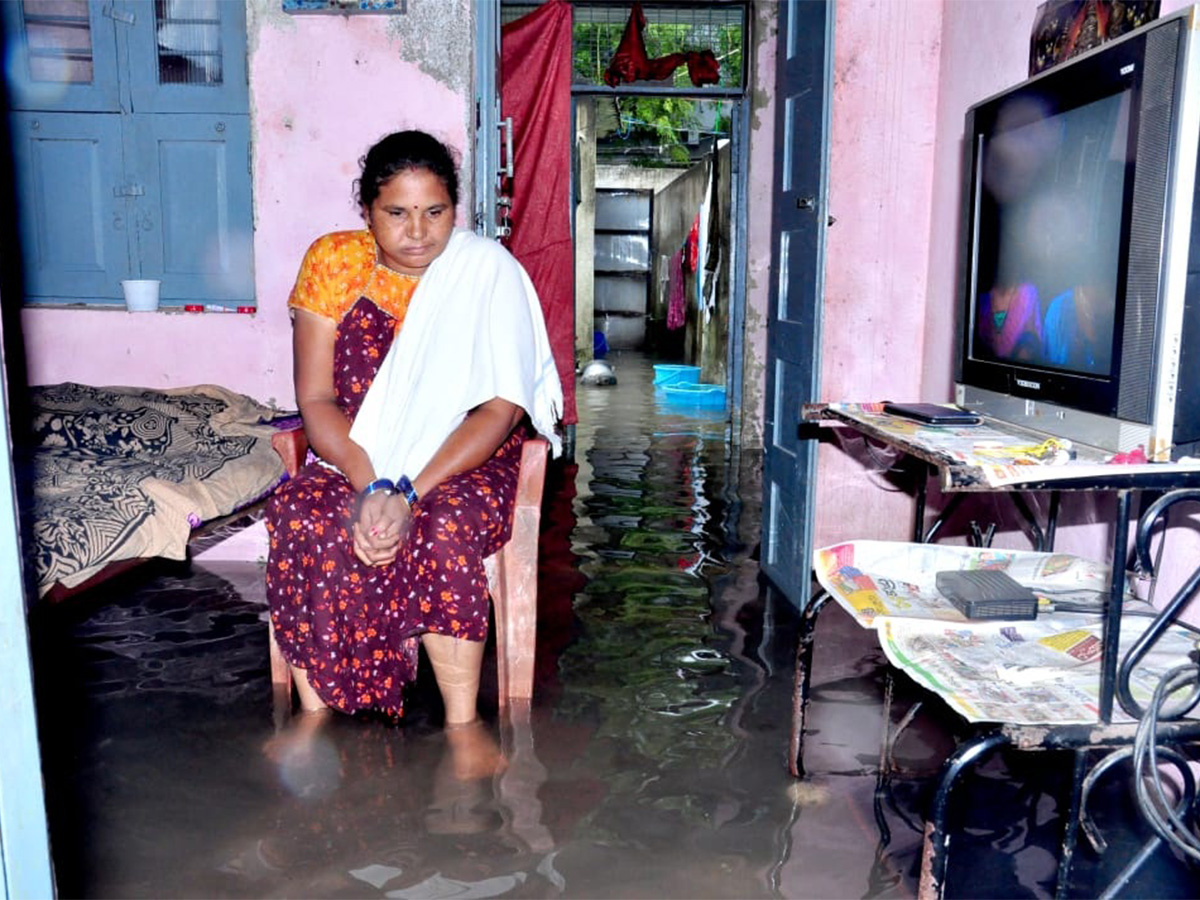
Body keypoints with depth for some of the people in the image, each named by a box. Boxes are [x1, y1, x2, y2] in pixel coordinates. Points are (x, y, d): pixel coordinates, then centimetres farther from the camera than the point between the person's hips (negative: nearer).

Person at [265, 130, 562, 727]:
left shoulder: (489, 272, -8)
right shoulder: (333, 262, -1)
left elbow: (501, 408, -14)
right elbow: (315, 399, -5)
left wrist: (409, 494, -26)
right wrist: (369, 487, -23)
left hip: (465, 457, -2)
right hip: (353, 458, 2)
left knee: (442, 532, -33)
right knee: (299, 519, -28)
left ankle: (461, 722, -17)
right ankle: (314, 712, -13)